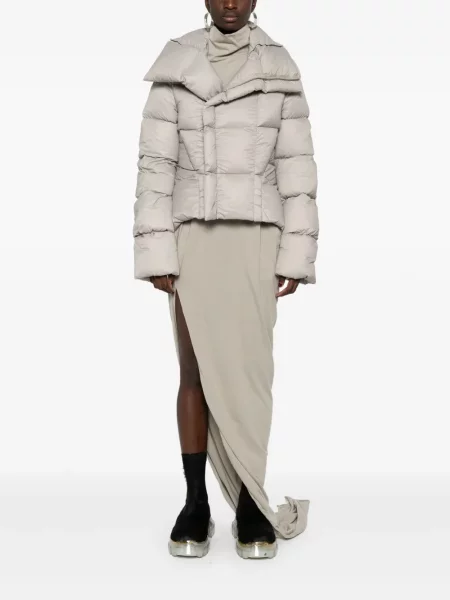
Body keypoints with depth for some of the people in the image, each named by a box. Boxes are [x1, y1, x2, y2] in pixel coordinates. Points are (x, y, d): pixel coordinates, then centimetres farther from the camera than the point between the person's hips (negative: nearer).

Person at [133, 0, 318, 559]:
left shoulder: (281, 71, 5)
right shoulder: (175, 69, 4)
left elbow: (296, 167, 2)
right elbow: (156, 164, 0)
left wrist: (295, 255, -4)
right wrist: (155, 254, -7)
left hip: (253, 241, 0)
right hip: (192, 239, 0)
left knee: (247, 371, -3)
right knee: (196, 373, 1)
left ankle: (250, 505, 9)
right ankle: (196, 505, 11)